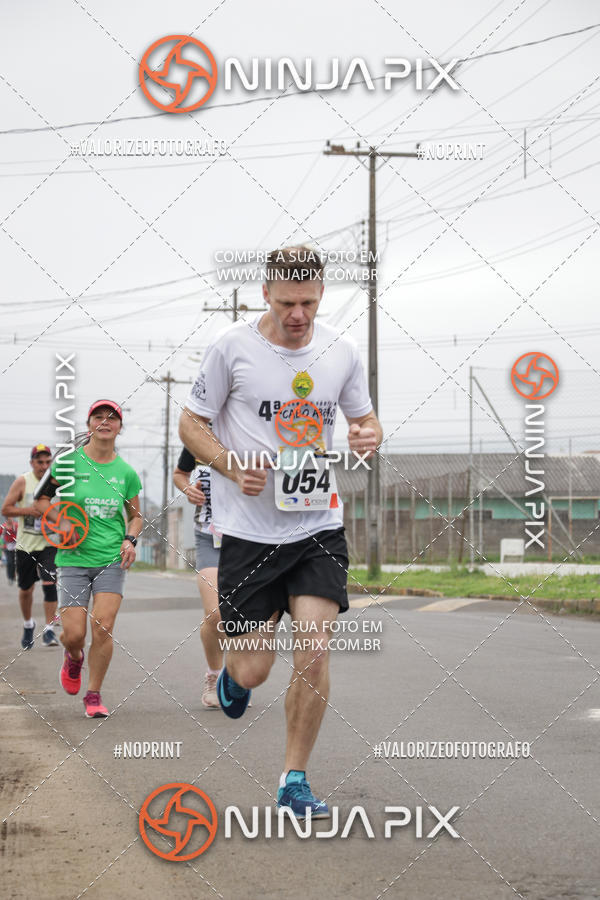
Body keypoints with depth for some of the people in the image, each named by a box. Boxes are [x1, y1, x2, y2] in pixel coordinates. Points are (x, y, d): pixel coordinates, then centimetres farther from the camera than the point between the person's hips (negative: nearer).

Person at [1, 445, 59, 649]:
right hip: (26, 545, 0)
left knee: (50, 584, -17)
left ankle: (48, 630, -10)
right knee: (25, 590, 11)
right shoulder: (22, 482, -4)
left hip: (50, 544, 0)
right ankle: (28, 624, 36)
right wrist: (29, 510, -18)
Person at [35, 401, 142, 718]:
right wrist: (61, 522, -10)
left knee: (103, 626, -13)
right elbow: (42, 498, 7)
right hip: (74, 559, -1)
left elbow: (135, 515, 17)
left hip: (112, 560, 1)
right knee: (73, 634, -6)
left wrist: (131, 539, -2)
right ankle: (74, 658, 32)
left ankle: (94, 695, 5)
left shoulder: (126, 473, 3)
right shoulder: (69, 462, -3)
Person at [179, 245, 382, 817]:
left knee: (313, 655, -8)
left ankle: (294, 781, 9)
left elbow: (364, 418, 17)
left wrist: (369, 437, -7)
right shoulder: (232, 346, -6)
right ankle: (232, 674, 40)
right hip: (249, 529, -2)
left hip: (319, 526, 2)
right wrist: (233, 466, -17)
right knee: (254, 669, 1)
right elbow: (191, 423, 1)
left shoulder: (340, 351, 3)